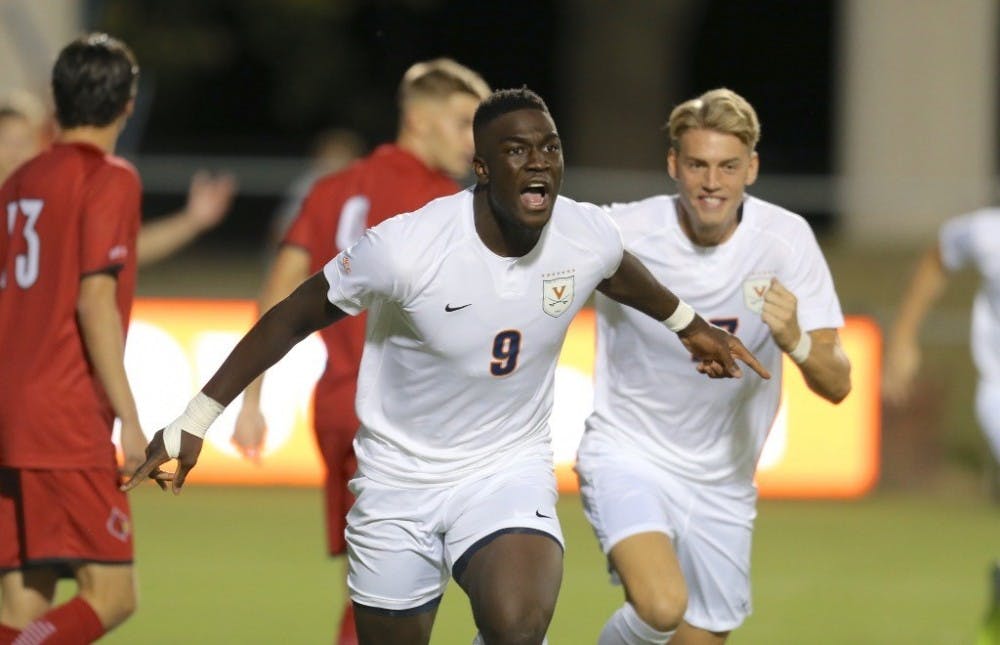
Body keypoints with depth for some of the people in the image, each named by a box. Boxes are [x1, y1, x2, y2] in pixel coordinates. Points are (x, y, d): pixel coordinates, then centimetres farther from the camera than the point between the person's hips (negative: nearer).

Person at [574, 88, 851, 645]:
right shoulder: (622, 232, -15)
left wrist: (795, 341, -33)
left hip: (722, 482, 3)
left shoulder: (786, 239, -11)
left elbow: (837, 384, -14)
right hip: (627, 454, -3)